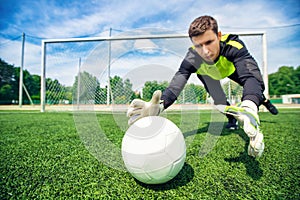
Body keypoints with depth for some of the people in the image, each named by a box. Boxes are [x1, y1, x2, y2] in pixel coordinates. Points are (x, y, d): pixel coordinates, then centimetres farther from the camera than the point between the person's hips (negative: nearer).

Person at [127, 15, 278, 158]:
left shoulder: (233, 45, -43)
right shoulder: (192, 57, -38)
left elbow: (251, 76, -56)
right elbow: (177, 81, -50)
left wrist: (249, 107, -76)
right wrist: (159, 104, -70)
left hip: (232, 68, 0)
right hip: (211, 74, 1)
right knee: (219, 100, -10)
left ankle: (264, 100, 26)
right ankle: (231, 117, 23)